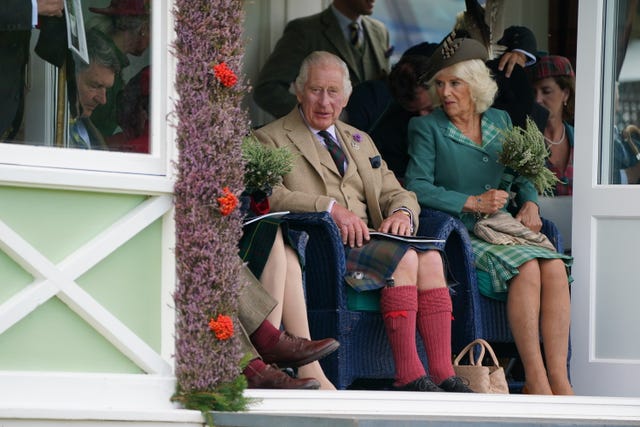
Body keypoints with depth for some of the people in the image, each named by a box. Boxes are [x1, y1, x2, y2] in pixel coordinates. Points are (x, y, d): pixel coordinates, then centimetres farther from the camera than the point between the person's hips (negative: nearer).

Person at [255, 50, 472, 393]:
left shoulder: (359, 141, 28)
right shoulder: (271, 139, 8)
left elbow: (397, 193, 21)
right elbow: (271, 197, -10)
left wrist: (401, 212, -4)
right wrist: (330, 208, -22)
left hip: (367, 237, 6)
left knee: (430, 257, -25)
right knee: (403, 258, -30)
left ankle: (442, 373, -32)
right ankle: (408, 375, -36)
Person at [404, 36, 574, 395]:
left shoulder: (500, 122, 16)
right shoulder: (427, 129, 2)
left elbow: (522, 174, 26)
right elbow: (417, 187, -8)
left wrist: (530, 203, 4)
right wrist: (473, 203, -14)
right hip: (458, 234, -5)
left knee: (554, 268, -25)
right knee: (526, 267, -31)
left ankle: (558, 379, -30)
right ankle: (535, 381, -31)